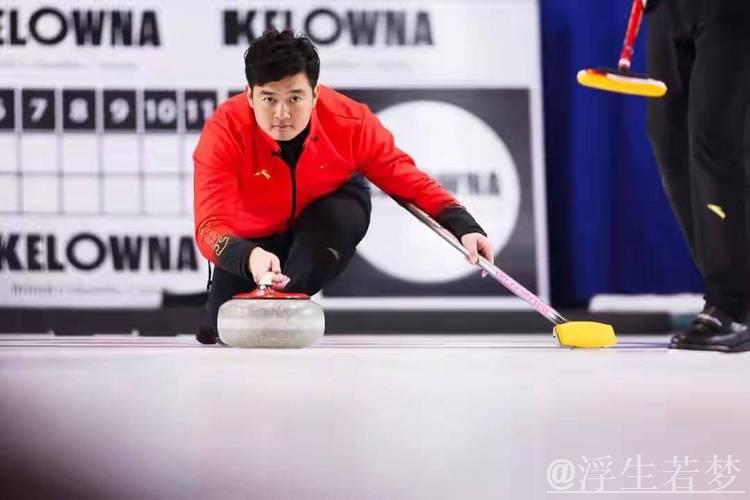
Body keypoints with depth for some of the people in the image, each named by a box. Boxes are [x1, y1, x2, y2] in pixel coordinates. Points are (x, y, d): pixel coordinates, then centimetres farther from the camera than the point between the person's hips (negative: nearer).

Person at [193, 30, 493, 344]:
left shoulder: (350, 121, -29)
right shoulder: (224, 131, -34)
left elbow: (405, 177, -16)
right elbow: (211, 226, -42)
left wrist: (462, 225, -30)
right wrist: (249, 258, -63)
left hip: (329, 214, 0)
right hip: (253, 240, 0)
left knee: (344, 213, -35)